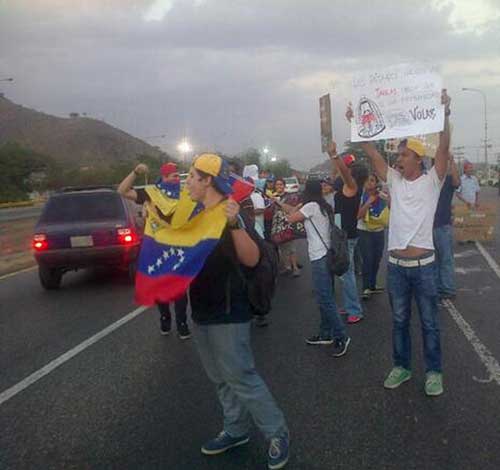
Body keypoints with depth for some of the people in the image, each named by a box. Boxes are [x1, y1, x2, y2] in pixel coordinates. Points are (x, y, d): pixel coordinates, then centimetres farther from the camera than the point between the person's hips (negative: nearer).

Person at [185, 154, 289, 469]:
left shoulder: (229, 213, -17)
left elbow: (252, 260, -30)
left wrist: (235, 224, -44)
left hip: (228, 313, -9)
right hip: (203, 312, 9)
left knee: (241, 378, -3)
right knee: (221, 379, 17)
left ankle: (278, 434, 13)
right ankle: (236, 430, 32)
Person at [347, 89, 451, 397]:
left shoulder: (432, 181, -3)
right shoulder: (394, 180, 7)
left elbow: (444, 148, -15)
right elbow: (372, 153, 5)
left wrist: (445, 114, -25)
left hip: (423, 264, -4)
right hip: (395, 264, 4)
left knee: (430, 322, 8)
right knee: (399, 320, 15)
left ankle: (434, 371, 22)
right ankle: (402, 367, 29)